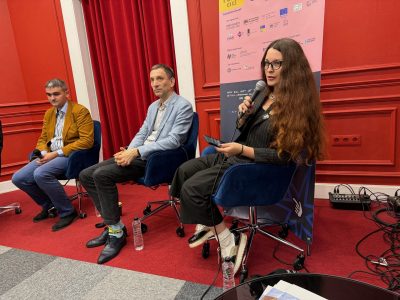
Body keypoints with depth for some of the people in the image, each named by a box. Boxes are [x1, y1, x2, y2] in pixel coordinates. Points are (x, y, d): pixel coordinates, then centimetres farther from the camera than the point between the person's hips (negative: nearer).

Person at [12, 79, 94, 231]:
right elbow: (42, 138, 19)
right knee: (18, 178, -5)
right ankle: (49, 204, 18)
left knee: (40, 174, -30)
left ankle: (67, 211, -11)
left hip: (72, 155, -8)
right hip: (50, 155, 8)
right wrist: (43, 153, -6)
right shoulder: (48, 113, 15)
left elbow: (87, 141, -18)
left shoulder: (80, 111, -9)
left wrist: (57, 153, -20)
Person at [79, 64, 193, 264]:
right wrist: (128, 151, -5)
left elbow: (173, 140, -18)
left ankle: (117, 232, -10)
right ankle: (112, 224, 7)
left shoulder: (183, 106, -6)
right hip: (138, 155, 9)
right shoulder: (152, 106, 20)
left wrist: (136, 151, -22)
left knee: (102, 175, -25)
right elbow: (141, 133, 17)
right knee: (86, 175, -1)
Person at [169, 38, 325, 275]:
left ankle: (229, 240, -2)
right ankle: (207, 223, 19)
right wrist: (243, 115, -7)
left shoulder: (297, 106, -18)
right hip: (236, 156, 9)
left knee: (192, 188, -18)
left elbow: (284, 157, -20)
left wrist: (242, 150, -26)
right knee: (184, 171, 6)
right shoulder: (265, 94, 6)